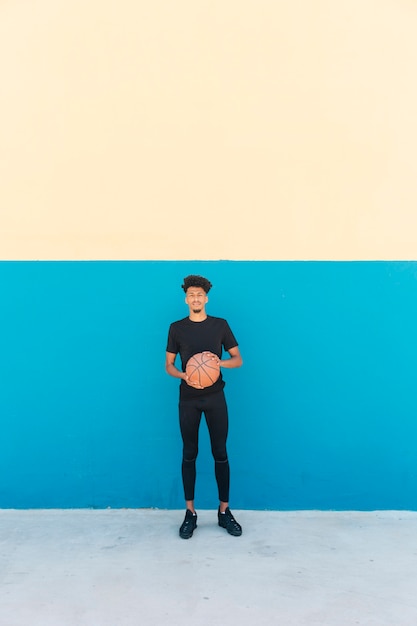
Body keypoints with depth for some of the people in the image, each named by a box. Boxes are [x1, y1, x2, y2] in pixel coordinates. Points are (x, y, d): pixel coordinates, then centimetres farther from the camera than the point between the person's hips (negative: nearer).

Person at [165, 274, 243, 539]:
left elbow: (238, 359, 4)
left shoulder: (220, 325, 1)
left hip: (215, 397, 0)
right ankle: (190, 513, 18)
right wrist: (184, 376, -16)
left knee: (220, 453, 5)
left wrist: (221, 362, -17)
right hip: (188, 399, 0)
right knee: (189, 454, 6)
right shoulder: (177, 328, 2)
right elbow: (169, 365, 5)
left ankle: (224, 512, 18)